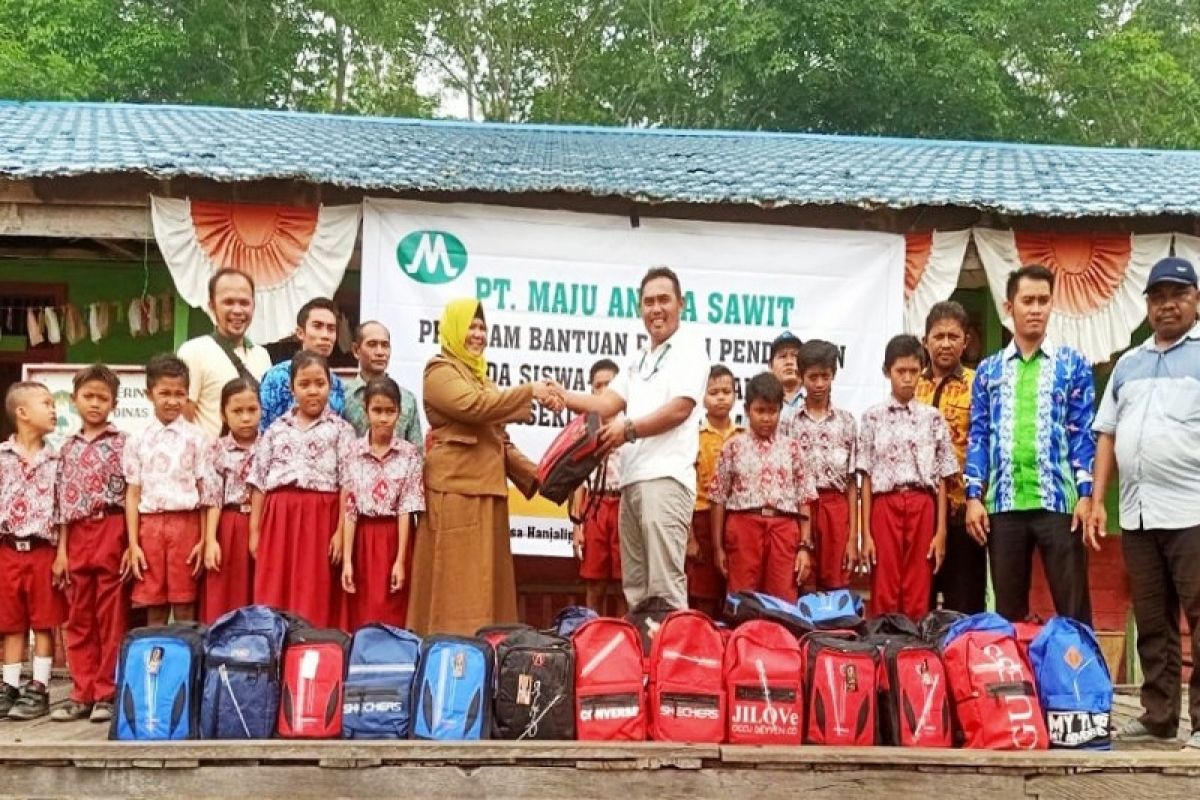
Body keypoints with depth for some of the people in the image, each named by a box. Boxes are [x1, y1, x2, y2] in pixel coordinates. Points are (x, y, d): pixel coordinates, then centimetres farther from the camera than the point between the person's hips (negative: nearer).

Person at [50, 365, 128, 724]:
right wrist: (61, 550, 7)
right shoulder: (68, 447, 12)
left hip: (111, 532, -5)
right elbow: (63, 504, 12)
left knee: (111, 617, 1)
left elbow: (132, 495, -4)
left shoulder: (122, 442, -1)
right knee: (79, 619, 8)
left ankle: (108, 694, 8)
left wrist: (130, 543, -11)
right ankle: (83, 694, 16)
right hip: (78, 536, 5)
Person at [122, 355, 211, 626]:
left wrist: (203, 539, -5)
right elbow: (133, 494, 6)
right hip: (150, 525, 2)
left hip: (185, 523, -2)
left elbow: (205, 491, 0)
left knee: (184, 607, 3)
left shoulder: (195, 438, 2)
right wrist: (133, 544, 0)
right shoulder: (138, 440, 7)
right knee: (154, 608, 7)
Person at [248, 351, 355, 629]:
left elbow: (347, 484, -2)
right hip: (278, 518, 3)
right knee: (272, 595, 2)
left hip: (320, 518, -3)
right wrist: (254, 530, 6)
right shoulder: (276, 429, 12)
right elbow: (259, 481, 11)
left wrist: (340, 531, -9)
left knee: (314, 598, -2)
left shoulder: (340, 429, 4)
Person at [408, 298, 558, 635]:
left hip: (486, 488, 9)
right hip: (455, 488, -9)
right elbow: (473, 405, -21)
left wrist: (534, 474, 12)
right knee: (457, 584, -10)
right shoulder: (440, 371, -2)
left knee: (485, 580, 7)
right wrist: (529, 392, -19)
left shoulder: (479, 375, 24)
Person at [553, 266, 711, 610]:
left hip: (665, 478, -8)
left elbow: (679, 409, -12)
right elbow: (607, 403, 15)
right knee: (635, 584, 10)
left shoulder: (689, 348, 0)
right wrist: (564, 397, -1)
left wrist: (629, 429, -18)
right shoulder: (639, 358, 24)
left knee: (664, 584, -12)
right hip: (632, 478, 9)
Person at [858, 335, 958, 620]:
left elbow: (942, 480, 8)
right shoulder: (872, 417, 6)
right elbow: (866, 478, 3)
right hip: (885, 507, -1)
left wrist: (941, 531, 1)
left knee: (918, 596, 2)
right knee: (884, 595, -1)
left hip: (922, 508, 1)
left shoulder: (932, 418, 9)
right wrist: (865, 532, -2)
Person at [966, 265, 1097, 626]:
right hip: (1004, 504, 2)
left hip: (1059, 501, -2)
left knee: (1073, 608, 0)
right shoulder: (989, 369, 11)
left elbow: (1083, 433, 2)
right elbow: (978, 436, 8)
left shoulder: (1073, 364, 6)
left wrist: (1085, 494, -7)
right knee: (1007, 609, 9)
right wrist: (974, 496, -1)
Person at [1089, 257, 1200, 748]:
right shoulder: (1129, 363, 19)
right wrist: (1097, 500, 10)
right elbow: (1107, 435, 18)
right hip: (1136, 513, 5)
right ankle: (1158, 717, 17)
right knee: (1151, 622, 10)